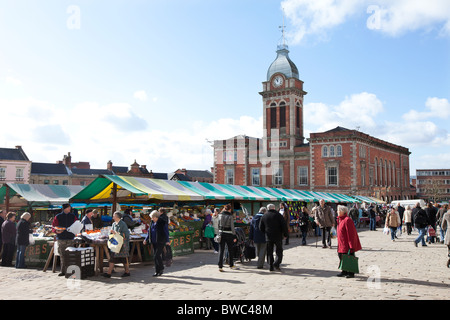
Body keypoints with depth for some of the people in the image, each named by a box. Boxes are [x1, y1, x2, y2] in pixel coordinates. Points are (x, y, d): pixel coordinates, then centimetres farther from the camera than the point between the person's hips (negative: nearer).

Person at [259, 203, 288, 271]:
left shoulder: (264, 216, 6)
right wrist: (285, 234, 2)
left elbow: (261, 228, 9)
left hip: (268, 237, 3)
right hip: (278, 237, -3)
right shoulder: (278, 215, -5)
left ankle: (271, 267, 8)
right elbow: (284, 225, -8)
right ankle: (276, 264, -15)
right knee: (279, 252, 5)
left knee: (270, 253, 10)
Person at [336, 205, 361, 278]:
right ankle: (344, 271, 26)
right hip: (342, 244, 10)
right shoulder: (340, 219, 12)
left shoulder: (347, 220, -19)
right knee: (341, 255, 14)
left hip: (347, 244, -10)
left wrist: (351, 245, -22)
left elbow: (351, 233, -21)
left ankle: (351, 273, 10)